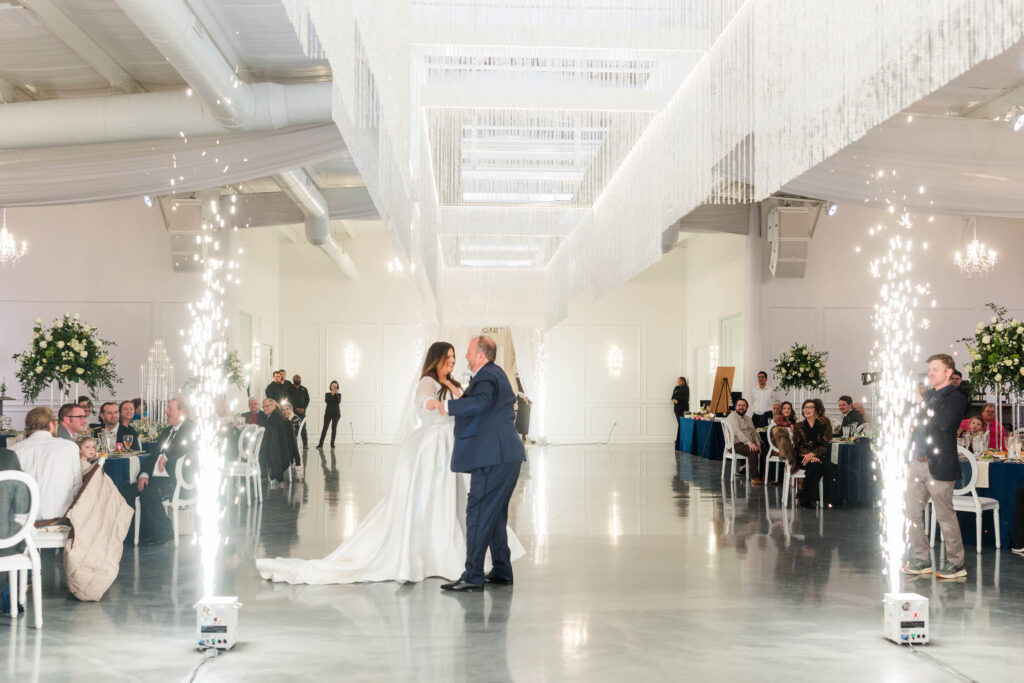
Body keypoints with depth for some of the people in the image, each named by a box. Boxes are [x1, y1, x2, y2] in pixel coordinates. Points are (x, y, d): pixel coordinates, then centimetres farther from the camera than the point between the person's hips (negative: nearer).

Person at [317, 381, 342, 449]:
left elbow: (339, 401, -12)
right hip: (328, 412, 0)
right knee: (325, 428, -9)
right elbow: (326, 401, -13)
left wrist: (336, 394, -19)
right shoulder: (327, 394, 7)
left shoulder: (339, 394, 6)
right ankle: (320, 444, -11)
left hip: (336, 413, 0)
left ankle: (332, 444, 3)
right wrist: (332, 394, -16)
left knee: (334, 428, 0)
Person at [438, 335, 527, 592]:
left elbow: (481, 402, -32)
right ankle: (502, 571, 23)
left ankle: (473, 577, -6)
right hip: (508, 457, 11)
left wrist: (448, 405, -23)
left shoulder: (487, 376, -12)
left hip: (493, 458, -11)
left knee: (478, 514, -8)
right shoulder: (497, 374, 20)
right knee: (495, 514, 17)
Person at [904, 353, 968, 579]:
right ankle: (921, 560, 16)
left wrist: (922, 401, -18)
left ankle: (956, 563, 11)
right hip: (918, 463, 7)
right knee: (912, 512, 7)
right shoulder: (928, 395, 16)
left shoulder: (955, 398, -6)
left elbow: (943, 422, -23)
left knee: (945, 515, 0)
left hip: (939, 466, -7)